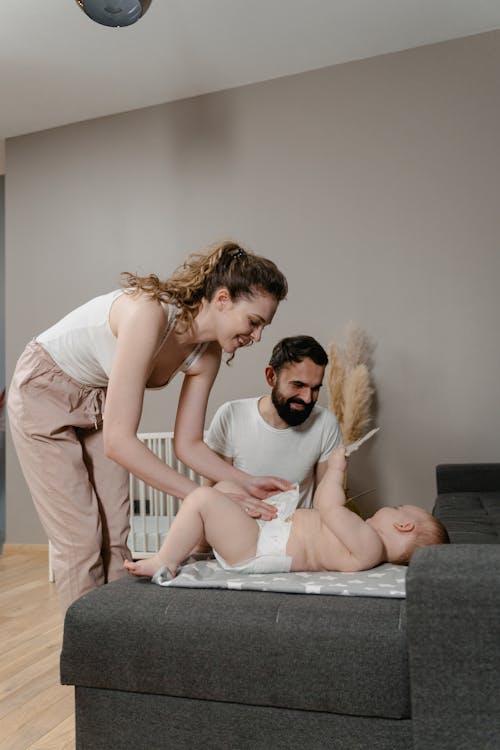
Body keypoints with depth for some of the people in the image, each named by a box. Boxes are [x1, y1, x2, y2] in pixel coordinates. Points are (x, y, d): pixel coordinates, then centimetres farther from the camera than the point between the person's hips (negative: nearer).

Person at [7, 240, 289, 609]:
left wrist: (248, 482, -18)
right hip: (45, 392, -6)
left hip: (97, 404, 6)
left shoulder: (206, 356, -13)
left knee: (115, 537, 4)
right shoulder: (149, 312, -36)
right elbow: (118, 441, -38)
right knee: (81, 539, -4)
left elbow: (188, 444, -5)